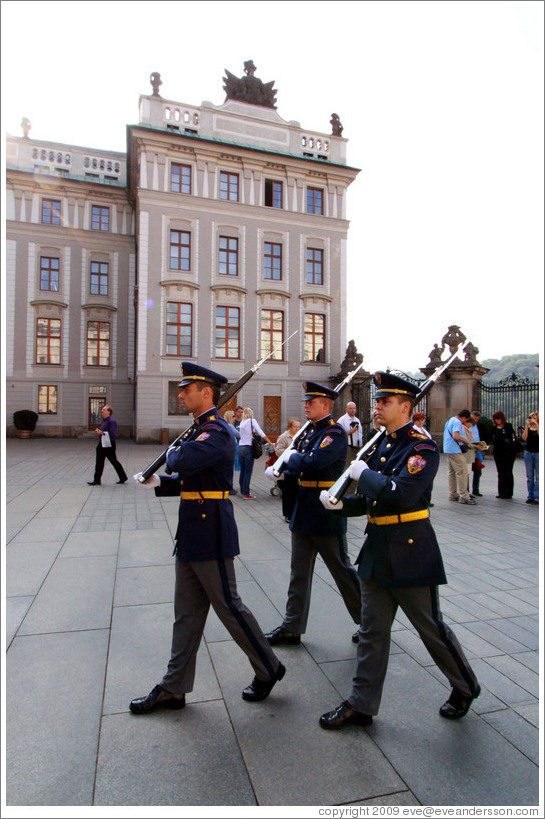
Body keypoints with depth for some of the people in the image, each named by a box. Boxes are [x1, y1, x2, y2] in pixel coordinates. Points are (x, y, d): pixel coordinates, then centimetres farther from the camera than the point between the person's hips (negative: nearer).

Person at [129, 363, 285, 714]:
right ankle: (174, 688, 28)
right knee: (187, 612, 16)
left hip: (210, 534, -10)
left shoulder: (217, 432, -17)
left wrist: (172, 452, -9)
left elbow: (184, 461, -32)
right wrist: (160, 482, 6)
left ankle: (268, 669, 27)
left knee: (228, 606, 5)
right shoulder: (201, 429, 14)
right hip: (192, 533, 10)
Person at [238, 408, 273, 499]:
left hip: (240, 448, 6)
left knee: (242, 470, 15)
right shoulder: (252, 421, -4)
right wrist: (270, 443, -6)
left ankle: (242, 491, 24)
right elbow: (261, 433, -9)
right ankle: (246, 494, 0)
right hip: (248, 448, -6)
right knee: (248, 471, -2)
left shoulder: (242, 422, 12)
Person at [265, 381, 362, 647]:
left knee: (342, 569, 8)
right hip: (303, 512, 8)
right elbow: (299, 466, 14)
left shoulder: (335, 432, -16)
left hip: (325, 514, -8)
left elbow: (315, 461, -31)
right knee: (299, 572, 13)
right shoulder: (310, 431, 11)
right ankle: (292, 627, 25)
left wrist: (293, 457, -13)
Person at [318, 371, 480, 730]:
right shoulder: (382, 445, 9)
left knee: (430, 626, 12)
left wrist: (364, 473, -18)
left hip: (410, 551, -7)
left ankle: (465, 687, 38)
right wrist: (341, 503, -2)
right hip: (377, 549, 7)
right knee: (372, 630, 13)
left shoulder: (423, 447, -15)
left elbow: (400, 494, -30)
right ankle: (361, 704, 26)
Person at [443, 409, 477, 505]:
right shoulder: (457, 422, -14)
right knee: (462, 472, -9)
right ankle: (464, 497, -10)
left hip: (448, 449, 11)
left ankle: (453, 495, 20)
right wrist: (465, 440, -12)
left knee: (452, 472, 14)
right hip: (455, 450, -11)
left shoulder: (450, 420, 17)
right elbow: (455, 436, -28)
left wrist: (462, 440, 23)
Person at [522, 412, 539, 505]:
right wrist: (527, 426, -14)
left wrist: (536, 425, -21)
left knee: (538, 477, -6)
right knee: (529, 477, 7)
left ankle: (536, 497, -3)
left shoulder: (539, 428, 0)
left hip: (538, 453, -3)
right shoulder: (528, 429, 9)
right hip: (528, 453, 4)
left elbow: (540, 436, -19)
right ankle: (530, 496, 13)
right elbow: (524, 438, -8)